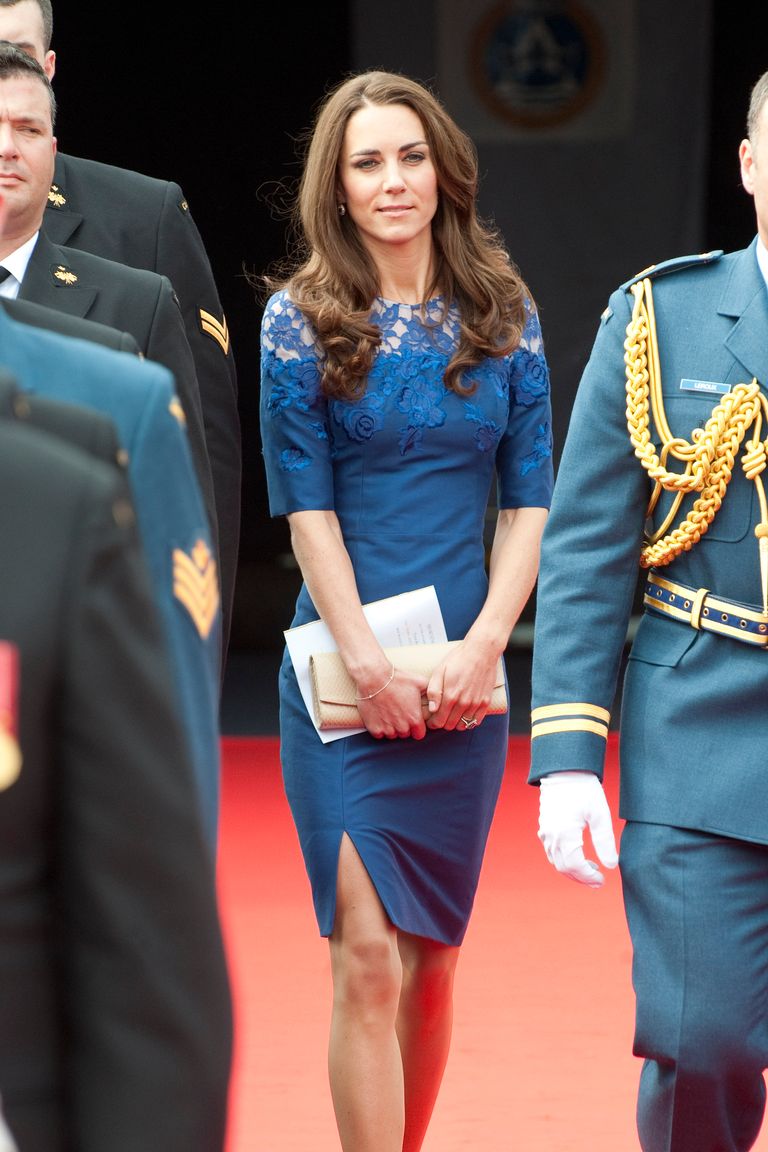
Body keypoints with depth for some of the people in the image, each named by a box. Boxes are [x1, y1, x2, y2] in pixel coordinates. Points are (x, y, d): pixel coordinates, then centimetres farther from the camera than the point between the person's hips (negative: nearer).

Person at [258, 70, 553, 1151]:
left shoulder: (502, 314, 6)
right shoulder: (301, 320, -1)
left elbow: (531, 497, 5)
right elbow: (307, 507, -3)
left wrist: (484, 645, -7)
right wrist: (368, 662, -11)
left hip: (462, 679, 3)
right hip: (344, 676, -3)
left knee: (431, 961, 8)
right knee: (369, 958, -10)